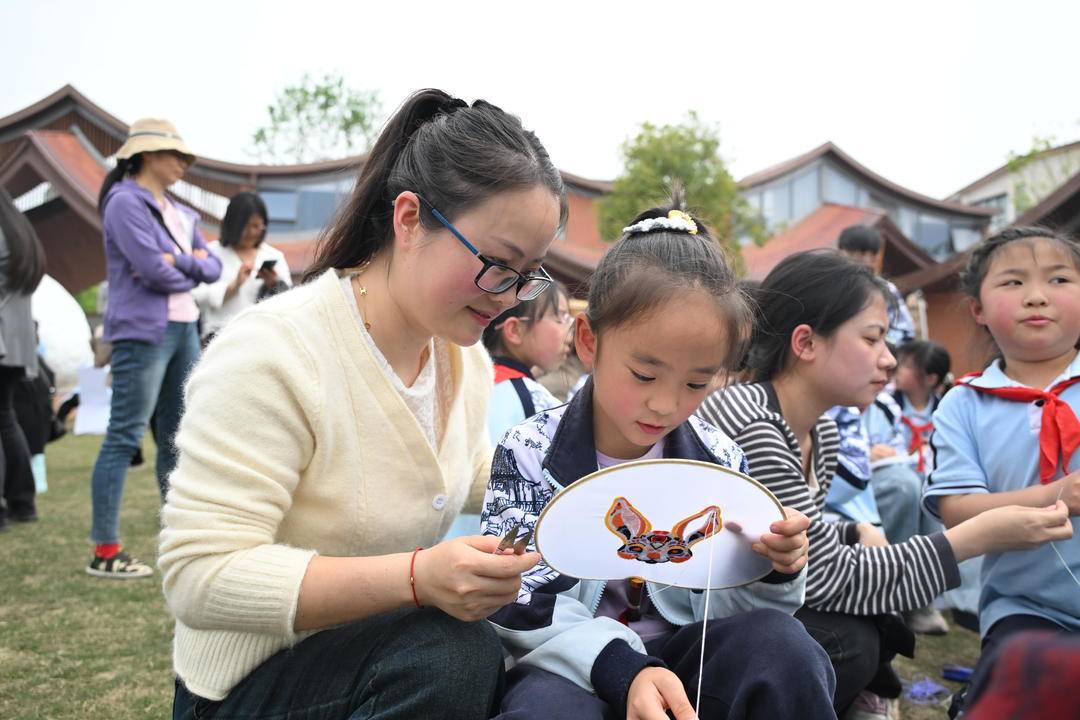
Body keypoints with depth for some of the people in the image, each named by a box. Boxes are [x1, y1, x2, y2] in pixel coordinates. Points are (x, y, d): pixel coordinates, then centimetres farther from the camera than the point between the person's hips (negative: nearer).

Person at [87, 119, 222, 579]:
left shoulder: (179, 213, 17)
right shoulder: (126, 203, -8)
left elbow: (212, 267, 11)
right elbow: (155, 272, -17)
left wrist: (179, 262, -8)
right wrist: (191, 271, 1)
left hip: (185, 329, 8)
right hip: (143, 331, -8)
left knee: (178, 436, 11)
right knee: (124, 437, -7)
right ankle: (104, 551, -3)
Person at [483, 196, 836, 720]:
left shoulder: (718, 461, 1)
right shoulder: (531, 455, -8)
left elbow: (729, 612, 3)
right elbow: (523, 608, -14)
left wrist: (773, 573, -20)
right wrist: (620, 670, -30)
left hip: (684, 655, 3)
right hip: (576, 670, -2)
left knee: (780, 644, -27)